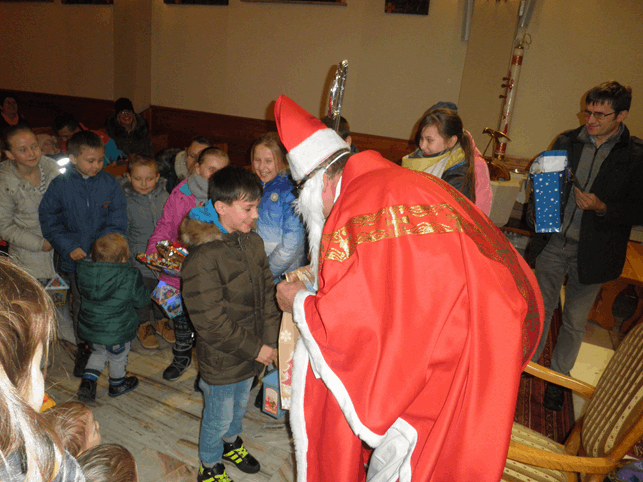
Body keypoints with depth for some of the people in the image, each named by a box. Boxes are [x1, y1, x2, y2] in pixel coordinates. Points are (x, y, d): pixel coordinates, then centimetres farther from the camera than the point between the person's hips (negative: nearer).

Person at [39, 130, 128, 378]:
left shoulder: (110, 183, -6)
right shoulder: (60, 185, -6)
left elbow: (118, 221, -6)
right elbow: (48, 220, -2)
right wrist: (69, 246, -13)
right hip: (76, 258, 1)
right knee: (80, 304, 15)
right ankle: (84, 348, 35)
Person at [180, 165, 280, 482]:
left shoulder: (253, 242, -2)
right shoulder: (201, 259, -26)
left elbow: (267, 294, 4)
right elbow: (210, 322, -24)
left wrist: (270, 341, -4)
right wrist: (255, 349, -18)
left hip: (252, 353, 7)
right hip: (222, 360, -6)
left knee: (240, 405, 29)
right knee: (219, 417, 16)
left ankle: (231, 442, 57)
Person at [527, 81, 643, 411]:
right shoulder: (566, 142, 2)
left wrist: (602, 208, -20)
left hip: (591, 253, -2)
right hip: (552, 244, 2)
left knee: (574, 322, 12)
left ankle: (557, 379, 31)